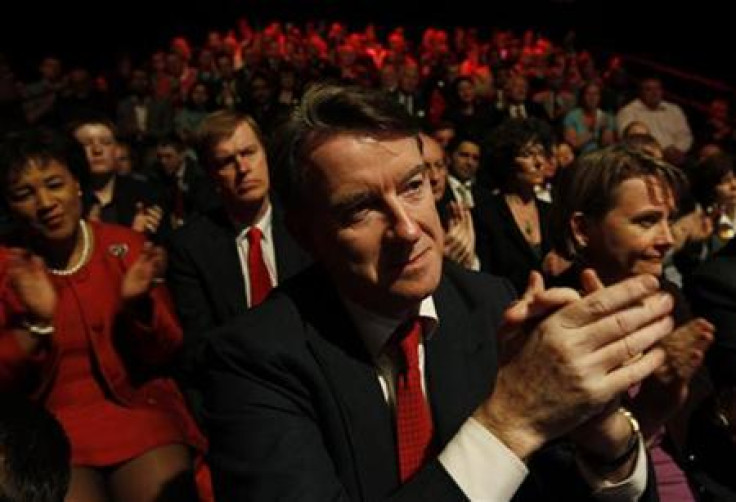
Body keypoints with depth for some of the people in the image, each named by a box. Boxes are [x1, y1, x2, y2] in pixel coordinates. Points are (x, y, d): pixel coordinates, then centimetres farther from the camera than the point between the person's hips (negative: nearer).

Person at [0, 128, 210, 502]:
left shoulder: (125, 245, 1)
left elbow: (163, 355, 2)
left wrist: (138, 306, -17)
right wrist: (36, 323, -20)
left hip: (137, 409, 1)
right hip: (46, 425, 0)